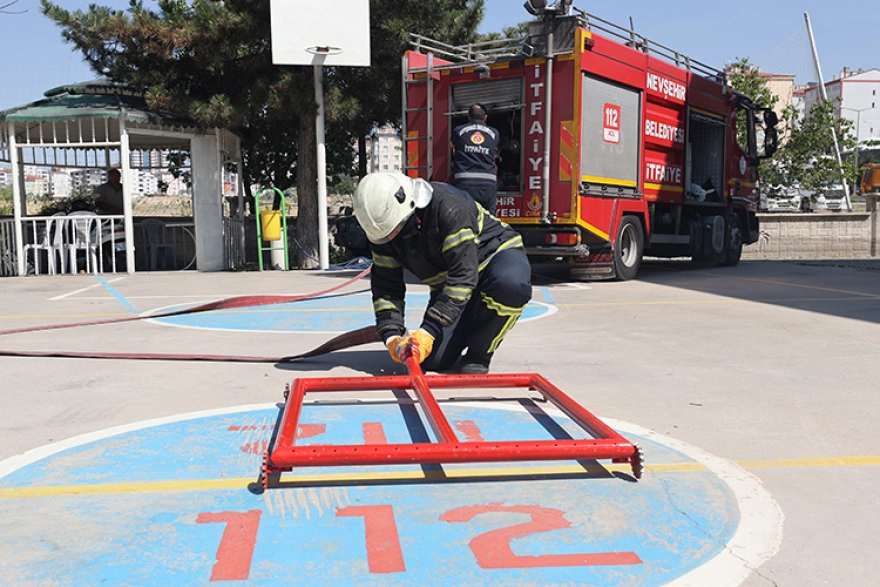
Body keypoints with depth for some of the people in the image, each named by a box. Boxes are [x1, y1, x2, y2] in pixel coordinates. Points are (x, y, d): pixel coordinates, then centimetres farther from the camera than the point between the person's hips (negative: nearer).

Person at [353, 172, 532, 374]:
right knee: (432, 360, -14)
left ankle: (477, 356, -19)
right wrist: (391, 336, -19)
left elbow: (463, 275, -35)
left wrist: (429, 331, -37)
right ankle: (470, 327, 19)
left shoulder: (448, 206, -33)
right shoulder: (382, 231, -12)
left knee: (511, 284, -43)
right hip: (447, 282, 5)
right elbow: (385, 286, -4)